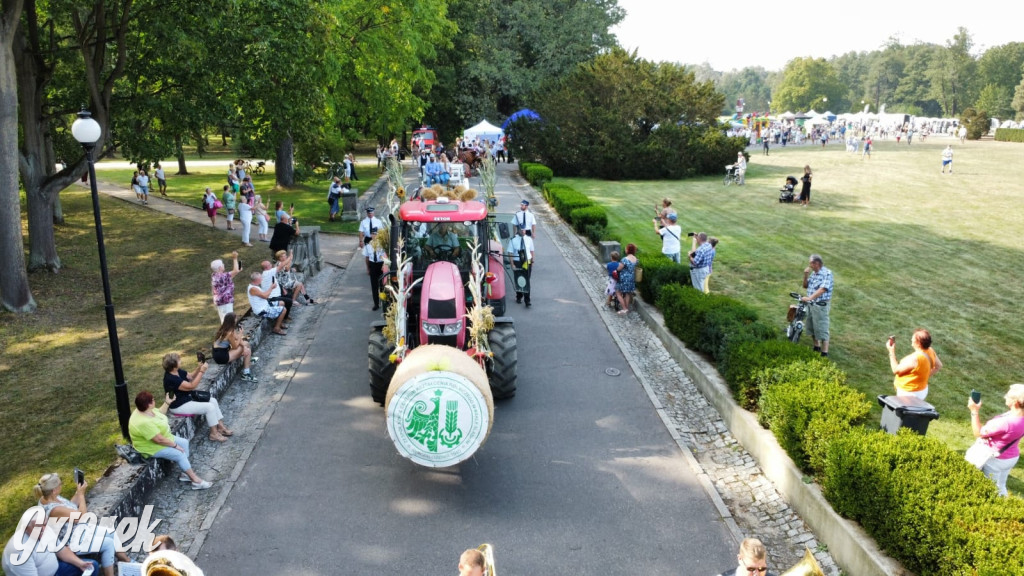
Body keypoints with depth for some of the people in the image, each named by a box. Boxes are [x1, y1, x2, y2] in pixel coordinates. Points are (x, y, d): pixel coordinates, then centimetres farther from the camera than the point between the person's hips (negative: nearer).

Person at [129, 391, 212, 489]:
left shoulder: (146, 410, -6)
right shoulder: (144, 422, -35)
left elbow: (160, 414, 17)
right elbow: (159, 439, -31)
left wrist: (167, 403, 8)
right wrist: (175, 445, -21)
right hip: (152, 447, -11)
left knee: (184, 443, 6)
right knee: (180, 454, -17)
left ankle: (186, 473, 9)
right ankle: (196, 481, -10)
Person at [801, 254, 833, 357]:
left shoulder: (827, 273, -15)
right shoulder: (813, 273, 10)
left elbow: (822, 289, -26)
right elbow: (805, 286, 17)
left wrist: (809, 298, -35)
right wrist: (806, 275, 0)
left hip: (821, 305, -9)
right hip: (811, 304, 9)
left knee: (822, 329, -5)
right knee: (811, 327, 18)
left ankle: (824, 353, 1)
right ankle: (817, 347, 36)